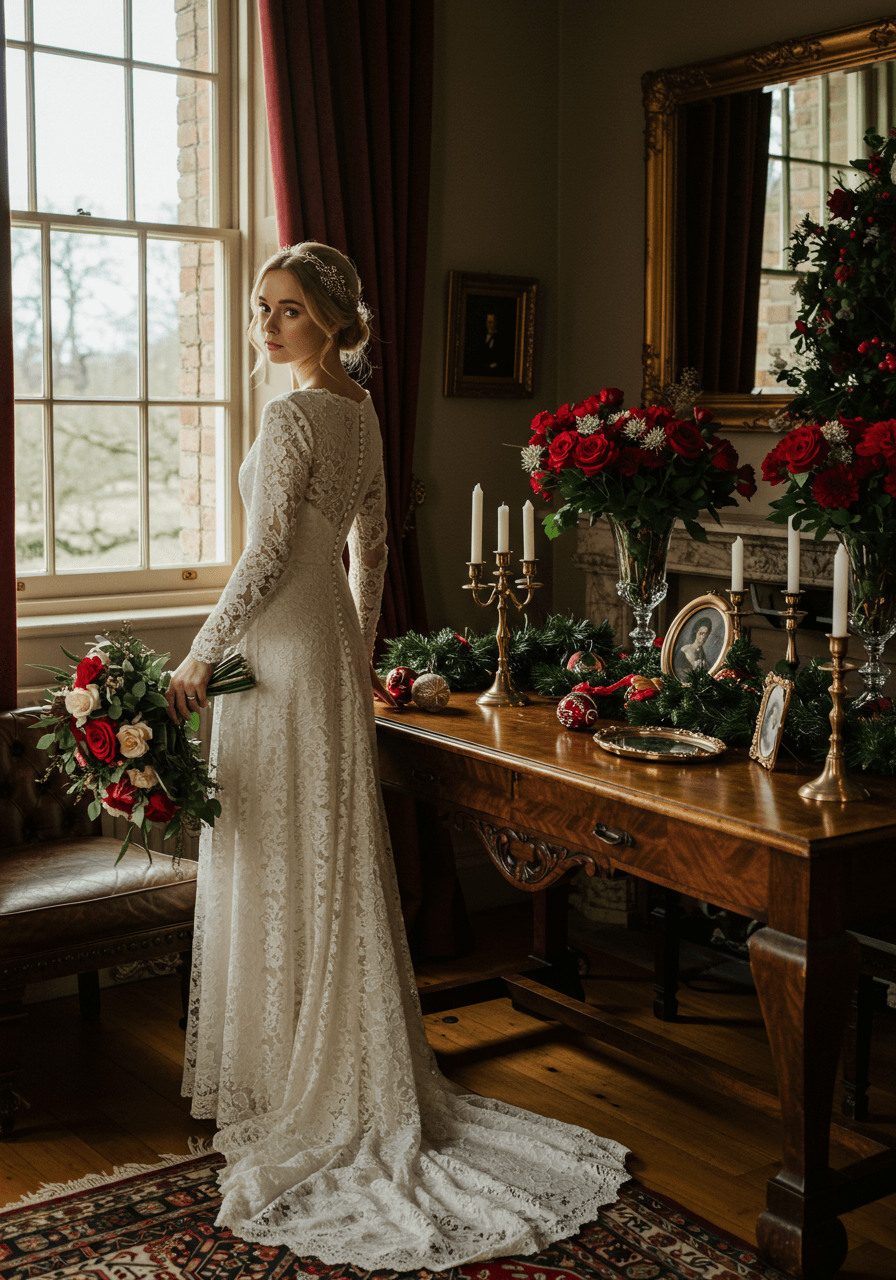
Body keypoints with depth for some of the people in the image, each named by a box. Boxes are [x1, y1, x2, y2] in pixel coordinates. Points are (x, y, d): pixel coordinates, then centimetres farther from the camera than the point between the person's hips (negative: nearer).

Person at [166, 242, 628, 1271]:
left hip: (280, 648, -9)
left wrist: (199, 659, -13)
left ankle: (295, 1087, 13)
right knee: (339, 859, 14)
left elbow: (267, 561, -22)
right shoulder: (360, 412, 11)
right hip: (332, 643, 9)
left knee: (283, 869, 1)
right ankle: (366, 1082, 25)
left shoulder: (292, 416, -17)